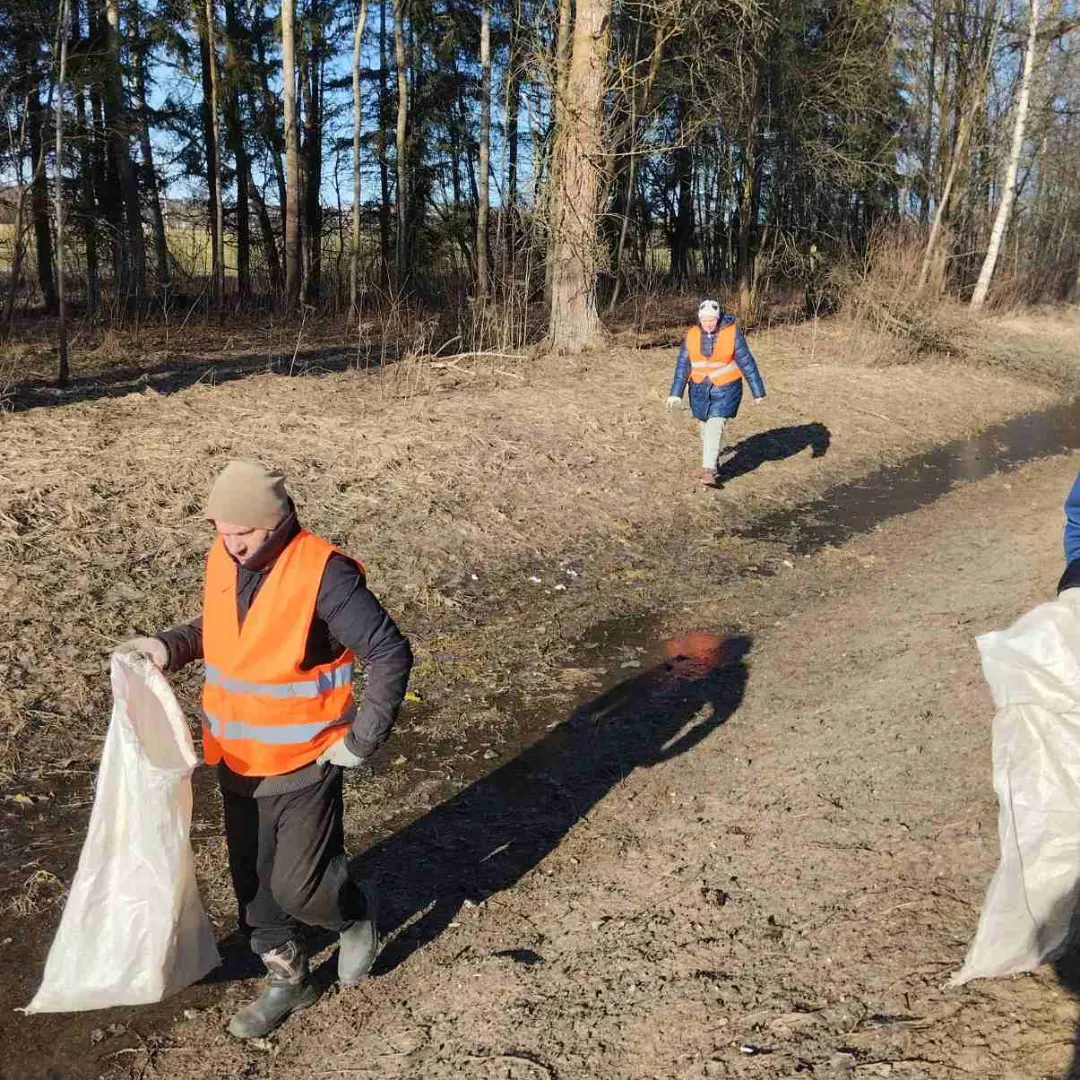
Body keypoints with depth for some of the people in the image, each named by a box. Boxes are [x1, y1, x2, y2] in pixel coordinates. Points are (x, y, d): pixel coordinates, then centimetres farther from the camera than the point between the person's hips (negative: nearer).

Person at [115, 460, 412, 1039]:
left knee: (297, 887, 0)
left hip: (303, 767, -6)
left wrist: (361, 740, -16)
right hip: (237, 764, 7)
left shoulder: (323, 573, -23)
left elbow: (391, 654, -18)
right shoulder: (222, 560, -3)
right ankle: (288, 979, 40)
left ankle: (355, 913, 34)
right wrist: (169, 647, -2)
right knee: (253, 882, 17)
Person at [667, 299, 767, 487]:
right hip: (700, 390, 4)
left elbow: (746, 362, -9)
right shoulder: (692, 335, -4)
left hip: (725, 390, -4)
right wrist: (676, 394, -6)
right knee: (704, 426, 16)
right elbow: (683, 366, 0)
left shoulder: (732, 333, -13)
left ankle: (708, 471, -14)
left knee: (715, 427, -15)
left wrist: (758, 392, -7)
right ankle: (714, 453, 43)